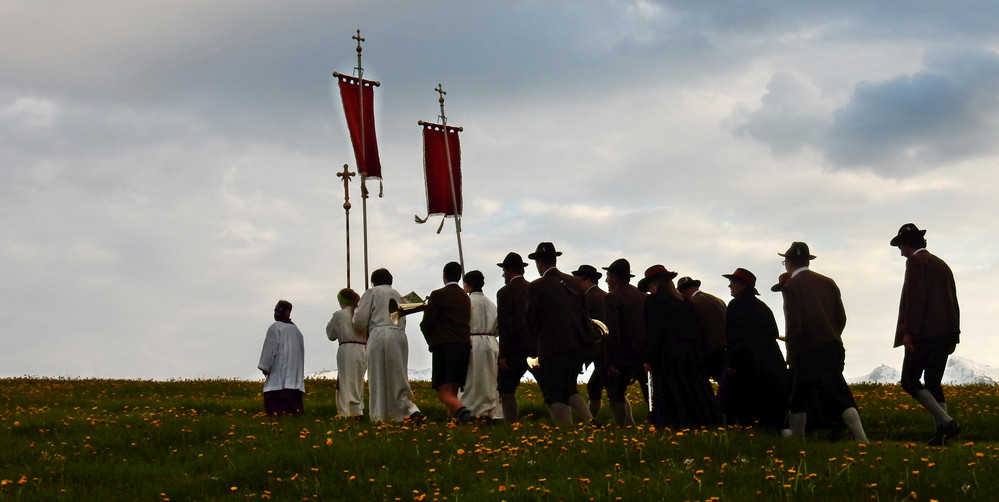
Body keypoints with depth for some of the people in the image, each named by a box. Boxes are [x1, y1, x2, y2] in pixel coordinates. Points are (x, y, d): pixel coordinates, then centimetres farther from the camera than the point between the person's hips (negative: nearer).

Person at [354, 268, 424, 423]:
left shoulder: (372, 292, 6)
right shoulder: (397, 294, 23)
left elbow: (360, 319, 0)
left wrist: (362, 329, 23)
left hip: (380, 336, -5)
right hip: (400, 335, 5)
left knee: (379, 377, -1)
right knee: (397, 376, 9)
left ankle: (380, 415, -2)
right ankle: (409, 409, -8)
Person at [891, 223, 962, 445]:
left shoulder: (915, 262, -6)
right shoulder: (942, 265, 19)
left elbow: (916, 298, -17)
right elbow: (953, 301, 19)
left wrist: (909, 331, -20)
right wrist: (953, 336, 22)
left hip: (924, 334, -8)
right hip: (946, 334, 8)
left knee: (909, 381, -4)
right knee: (933, 383, 13)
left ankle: (947, 422, -17)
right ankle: (942, 431, 5)